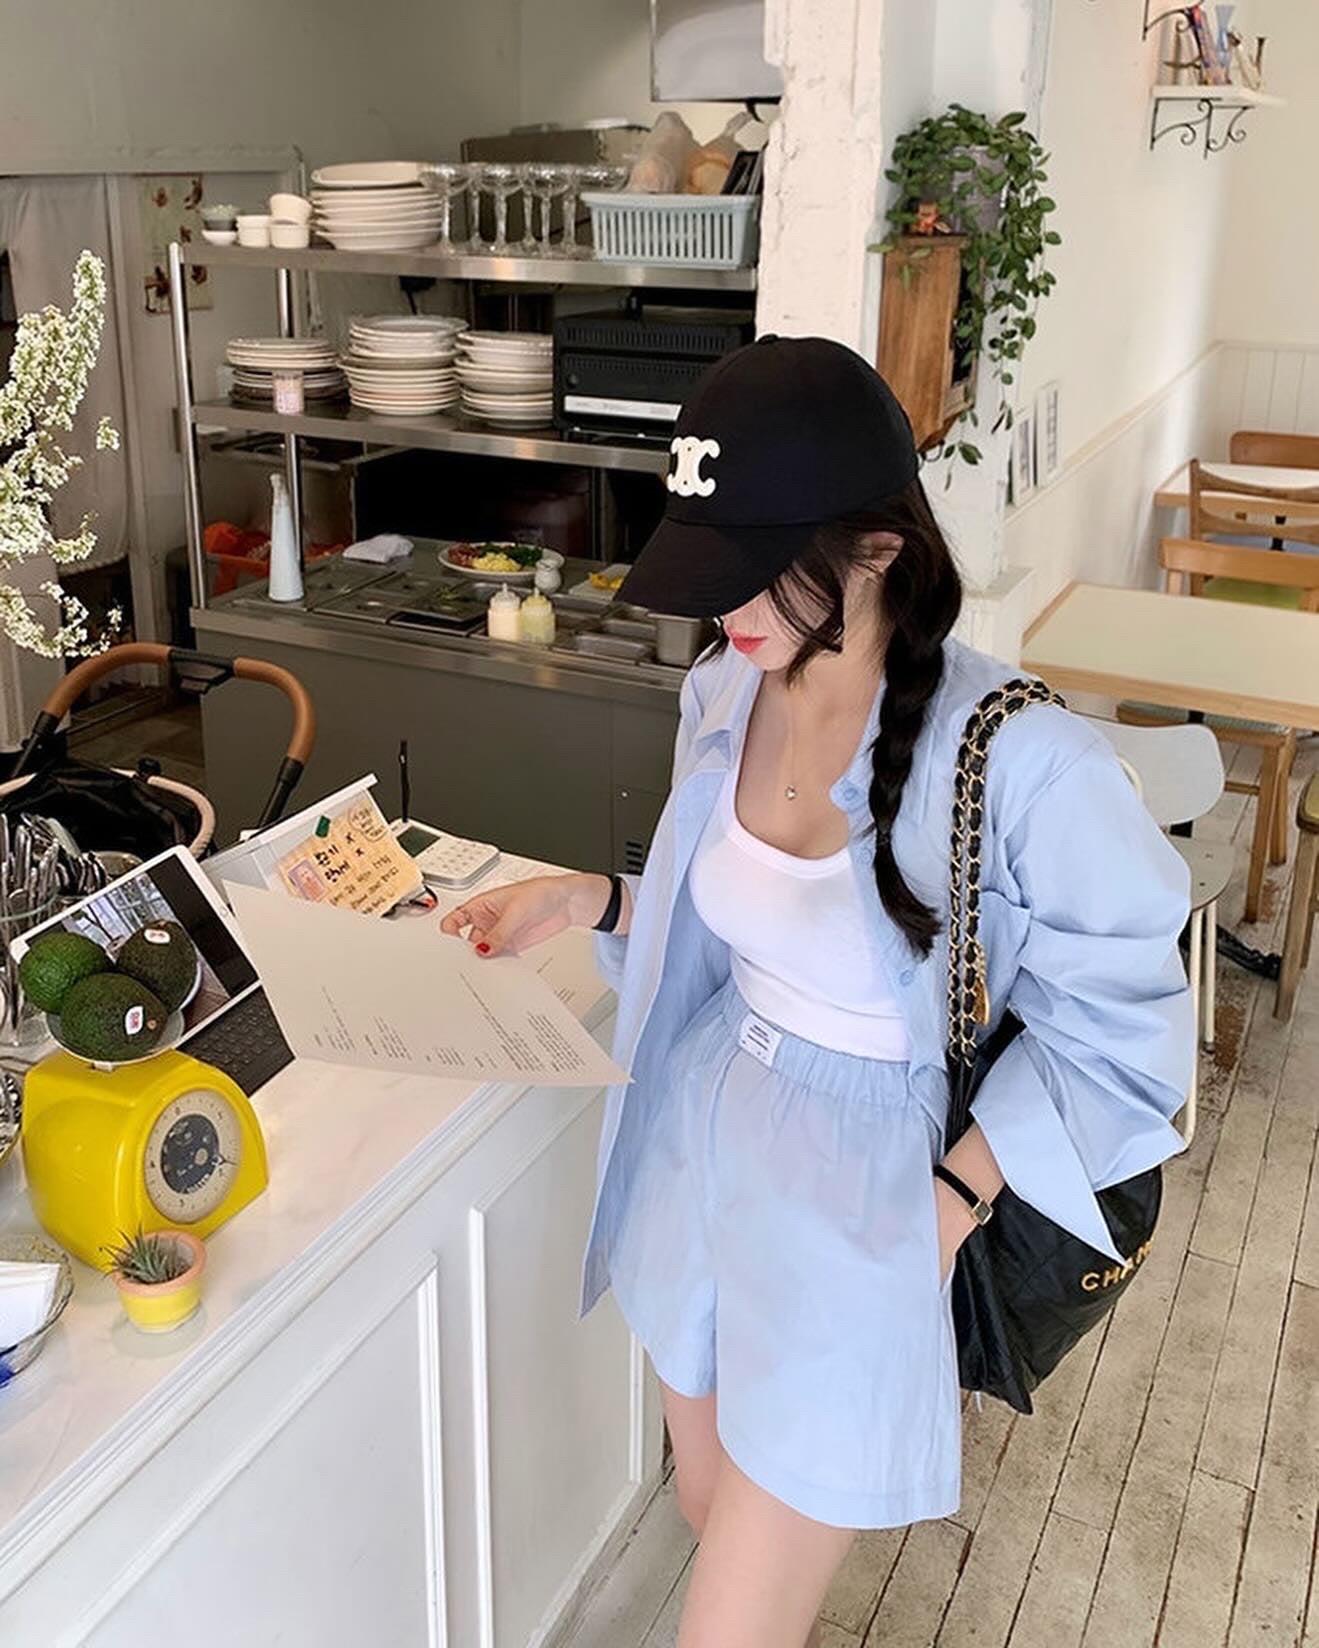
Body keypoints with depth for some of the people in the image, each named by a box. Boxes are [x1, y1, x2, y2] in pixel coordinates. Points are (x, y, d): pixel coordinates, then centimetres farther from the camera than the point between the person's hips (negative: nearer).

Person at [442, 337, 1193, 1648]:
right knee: (712, 1503, 26)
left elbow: (1114, 1026, -14)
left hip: (856, 1195, -6)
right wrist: (590, 899, -3)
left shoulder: (1022, 765, -26)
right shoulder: (727, 692, -5)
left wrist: (948, 1204, -21)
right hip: (703, 1131, 6)